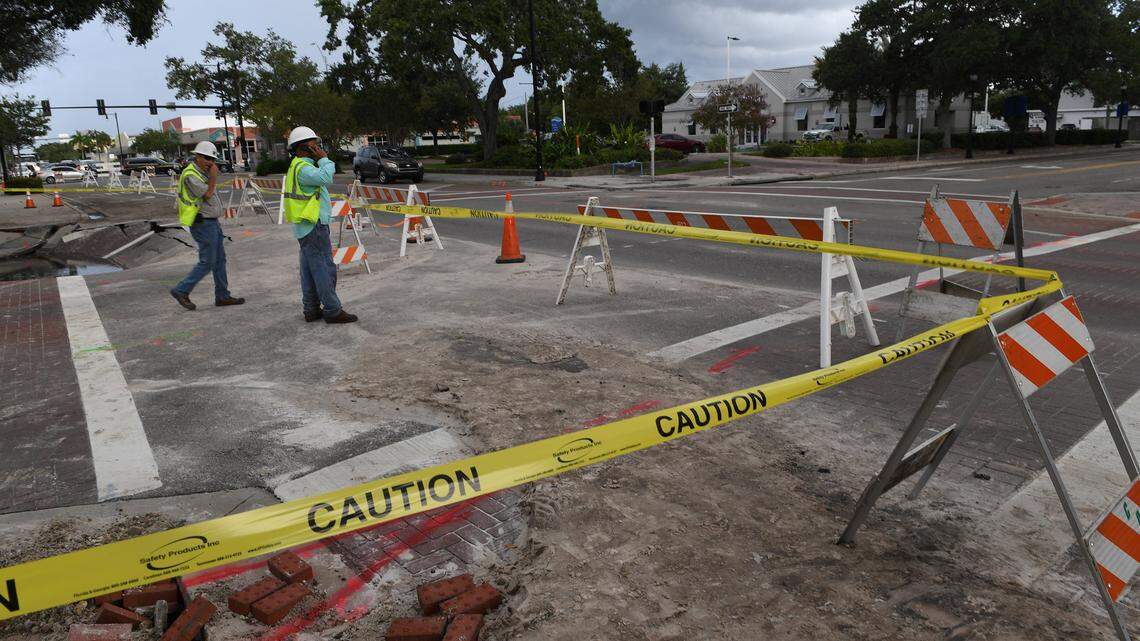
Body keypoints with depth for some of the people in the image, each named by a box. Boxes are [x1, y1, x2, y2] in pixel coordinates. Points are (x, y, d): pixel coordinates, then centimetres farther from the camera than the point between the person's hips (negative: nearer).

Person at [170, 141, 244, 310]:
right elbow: (208, 194, -19)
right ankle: (181, 291, 3)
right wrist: (213, 175, -14)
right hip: (203, 224, -10)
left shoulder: (202, 172, 13)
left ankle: (222, 296, 16)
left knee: (220, 260, 11)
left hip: (212, 222, 10)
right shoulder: (190, 175, -17)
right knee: (207, 262, -6)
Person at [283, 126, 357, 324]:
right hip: (314, 226, -11)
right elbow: (326, 178, -31)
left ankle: (311, 310, 18)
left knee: (310, 270, 12)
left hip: (306, 228, 11)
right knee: (325, 269, -7)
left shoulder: (298, 166, 17)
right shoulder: (303, 168, -16)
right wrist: (323, 158, -20)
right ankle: (332, 311, -3)